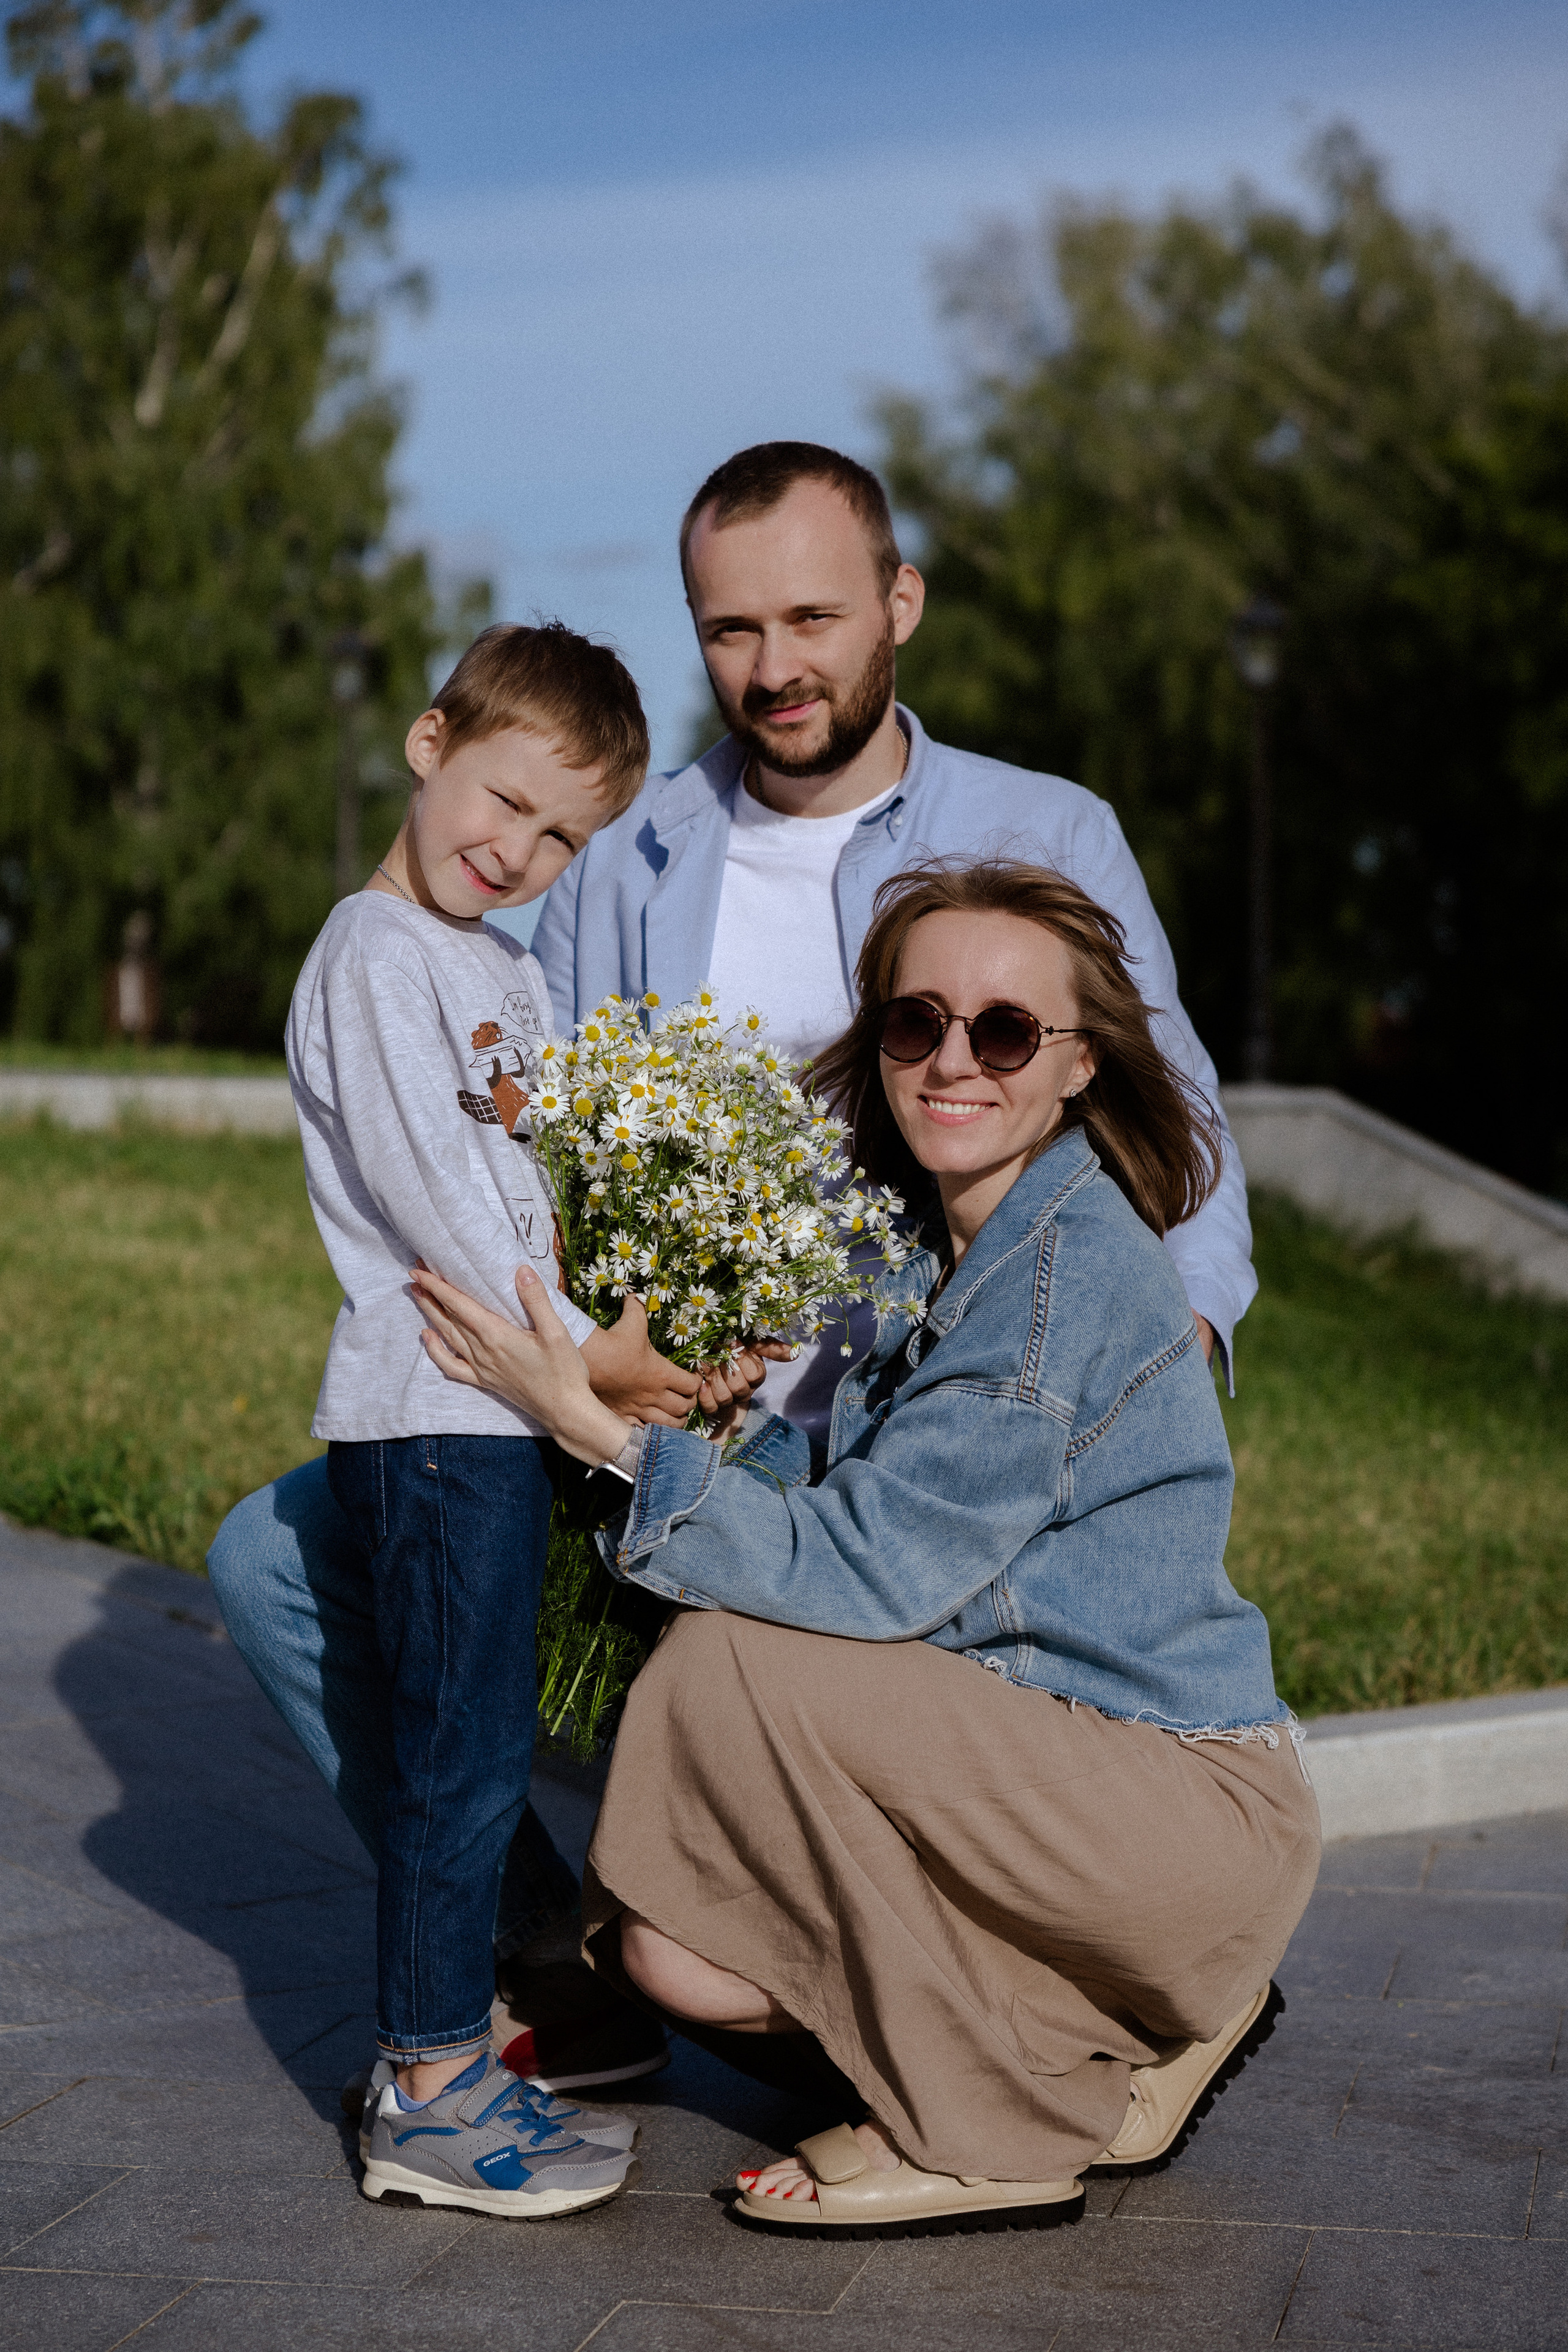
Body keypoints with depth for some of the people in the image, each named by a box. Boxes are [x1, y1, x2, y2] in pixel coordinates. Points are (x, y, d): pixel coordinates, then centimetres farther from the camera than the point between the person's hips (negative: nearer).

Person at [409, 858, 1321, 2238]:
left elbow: (872, 1568, -23)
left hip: (1195, 1818, -9)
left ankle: (988, 2139, -8)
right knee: (677, 1952, -4)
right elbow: (859, 1494, 6)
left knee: (731, 1660, -21)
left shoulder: (1074, 1268, -19)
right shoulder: (942, 1247, 10)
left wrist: (598, 1426, -21)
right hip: (1043, 1774, 9)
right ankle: (1139, 2025, 12)